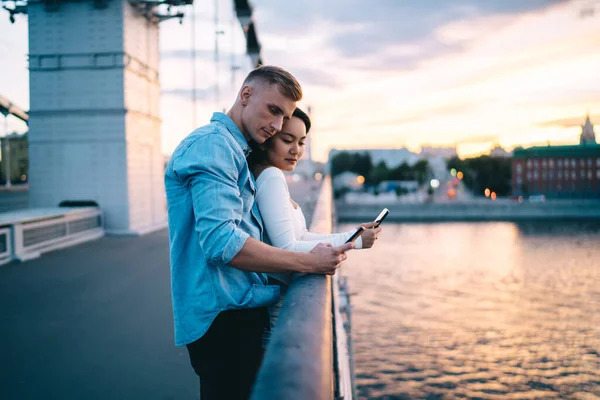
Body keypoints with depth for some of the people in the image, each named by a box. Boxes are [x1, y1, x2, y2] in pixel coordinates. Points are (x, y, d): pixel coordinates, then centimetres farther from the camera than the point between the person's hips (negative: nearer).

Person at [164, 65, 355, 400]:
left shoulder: (235, 151, 20)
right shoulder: (213, 144, -12)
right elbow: (221, 243, -24)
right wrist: (308, 262, -20)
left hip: (244, 311, 10)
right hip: (225, 314, -10)